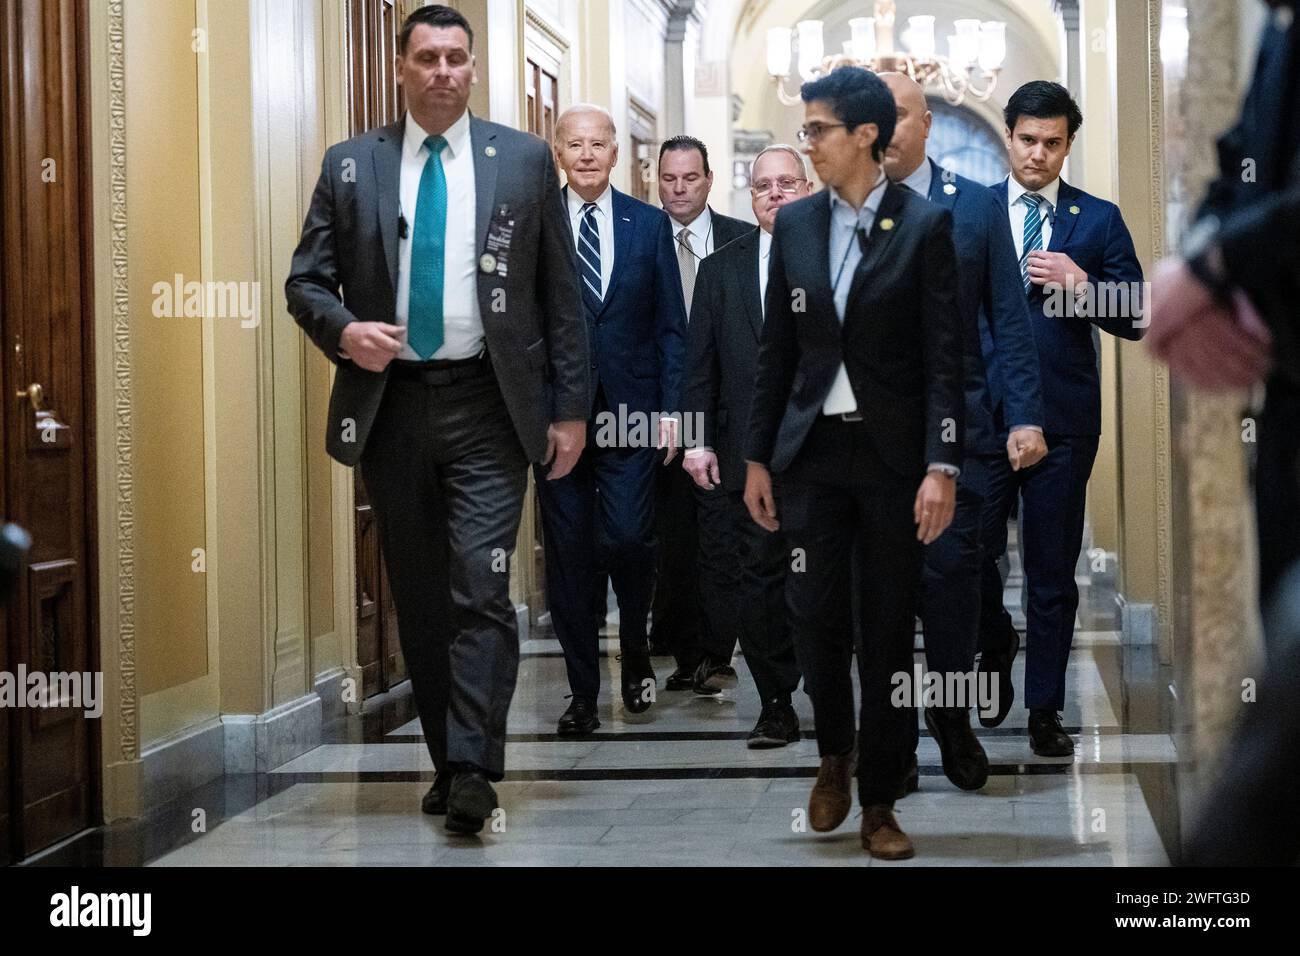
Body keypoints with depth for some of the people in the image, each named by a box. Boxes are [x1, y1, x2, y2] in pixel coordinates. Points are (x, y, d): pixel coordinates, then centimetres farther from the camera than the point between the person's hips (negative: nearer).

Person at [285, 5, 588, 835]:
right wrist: (343, 329, -14)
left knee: (481, 586, -13)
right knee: (419, 597, 9)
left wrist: (571, 408, 1)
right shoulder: (351, 166, 7)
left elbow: (561, 291, 5)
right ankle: (447, 758, 19)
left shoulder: (524, 160, 4)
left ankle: (473, 772, -13)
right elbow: (305, 281, 8)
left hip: (487, 403, -2)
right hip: (390, 402, 2)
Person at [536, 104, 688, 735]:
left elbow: (671, 324, 6)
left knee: (626, 539, -9)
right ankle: (582, 691, 12)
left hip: (631, 409, 0)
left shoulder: (650, 225, 7)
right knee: (568, 553, 3)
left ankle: (635, 653, 19)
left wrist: (671, 408, -2)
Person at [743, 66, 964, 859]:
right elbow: (777, 349, 9)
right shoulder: (795, 224, 6)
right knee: (814, 613, -2)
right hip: (815, 449, 3)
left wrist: (943, 466, -15)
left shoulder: (925, 225, -6)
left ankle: (880, 801, 13)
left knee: (890, 631, 3)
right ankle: (835, 752, 25)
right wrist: (759, 456, 7)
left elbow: (944, 357, -8)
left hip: (894, 453, -3)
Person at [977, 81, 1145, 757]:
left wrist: (1081, 285, -13)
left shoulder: (1098, 220, 6)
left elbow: (1136, 319, 3)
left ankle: (1045, 710, 15)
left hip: (1064, 420, 0)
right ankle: (996, 649, 26)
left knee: (1053, 569, 5)